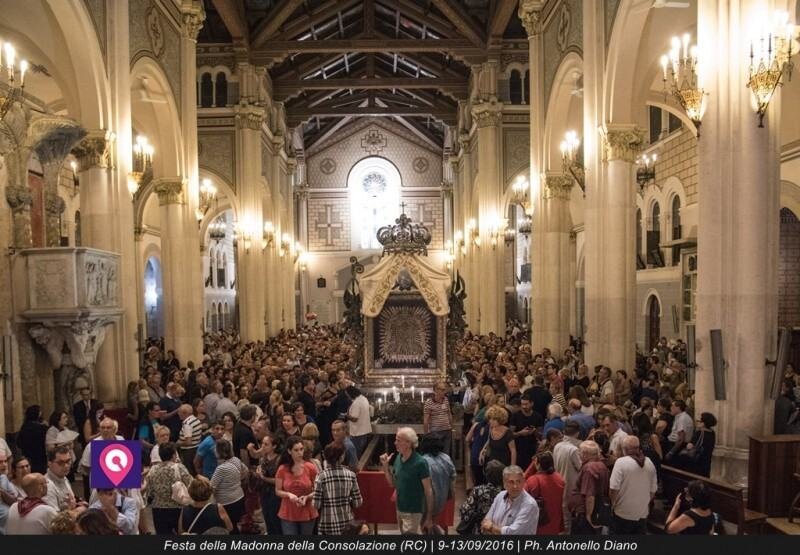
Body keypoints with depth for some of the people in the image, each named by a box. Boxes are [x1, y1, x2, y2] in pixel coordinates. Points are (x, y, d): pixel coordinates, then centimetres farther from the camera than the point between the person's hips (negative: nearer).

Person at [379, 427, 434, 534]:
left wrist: (429, 516, -12)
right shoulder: (398, 458, -1)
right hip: (400, 509, 7)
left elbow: (428, 491, -14)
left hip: (413, 512, -7)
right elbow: (393, 484, 9)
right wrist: (385, 466, -5)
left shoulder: (420, 463, -20)